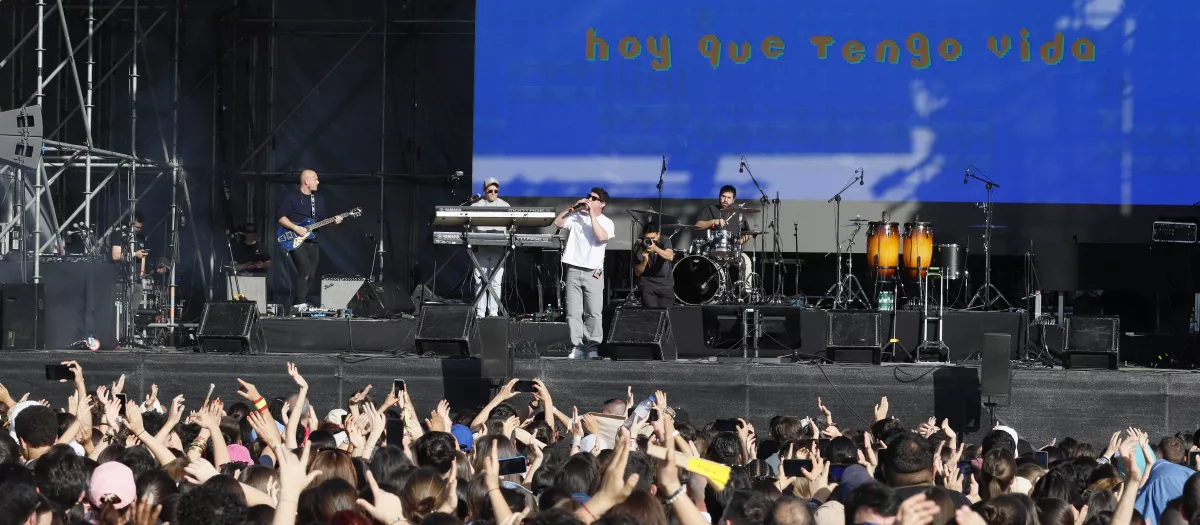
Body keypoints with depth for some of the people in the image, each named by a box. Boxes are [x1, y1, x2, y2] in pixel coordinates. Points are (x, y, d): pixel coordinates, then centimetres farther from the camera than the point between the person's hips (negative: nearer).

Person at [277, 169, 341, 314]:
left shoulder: (319, 200, 16)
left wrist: (333, 221, 1)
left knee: (311, 275, 4)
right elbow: (281, 216, -10)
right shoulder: (291, 198, -5)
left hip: (312, 242, 7)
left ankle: (295, 305, 12)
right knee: (305, 271, -22)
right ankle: (300, 305, -20)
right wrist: (296, 228, -19)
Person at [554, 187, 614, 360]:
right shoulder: (576, 216, 10)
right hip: (573, 271, 2)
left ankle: (592, 348, -2)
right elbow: (558, 222, 0)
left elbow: (602, 237, -16)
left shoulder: (606, 222, 3)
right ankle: (577, 347, 3)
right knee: (573, 313, 0)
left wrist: (592, 214, -13)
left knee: (593, 313, -8)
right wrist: (573, 207, -5)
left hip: (593, 274, -2)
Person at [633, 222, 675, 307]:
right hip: (648, 283, -2)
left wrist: (656, 249, -43)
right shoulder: (639, 247, -12)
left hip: (666, 284, 2)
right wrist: (644, 261, -31)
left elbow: (670, 257, -28)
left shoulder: (664, 240, -9)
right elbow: (637, 273, -12)